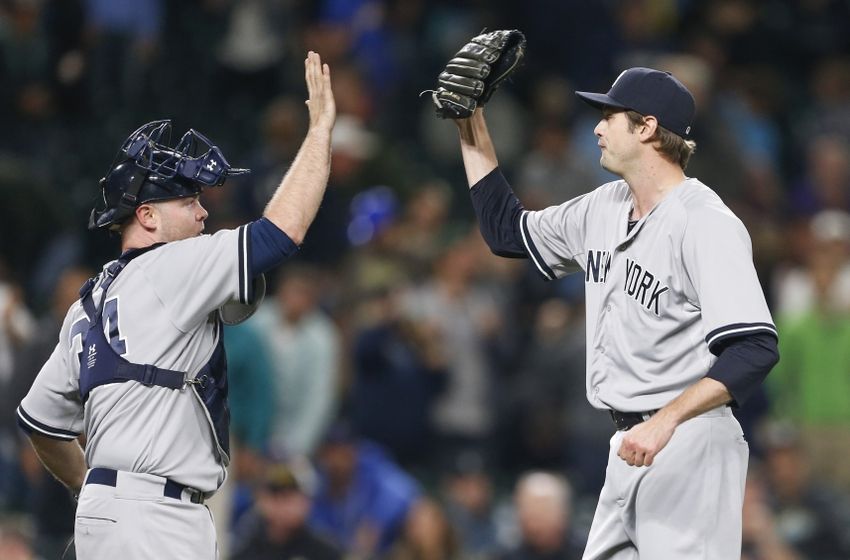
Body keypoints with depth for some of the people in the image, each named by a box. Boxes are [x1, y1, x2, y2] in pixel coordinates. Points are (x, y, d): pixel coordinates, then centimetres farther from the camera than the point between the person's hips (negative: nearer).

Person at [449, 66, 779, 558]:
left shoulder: (706, 223, -16)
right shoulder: (604, 208, 12)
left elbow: (755, 348, -25)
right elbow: (507, 231, 27)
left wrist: (667, 421, -34)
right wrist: (472, 127, 20)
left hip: (688, 447, -9)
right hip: (628, 446, 9)